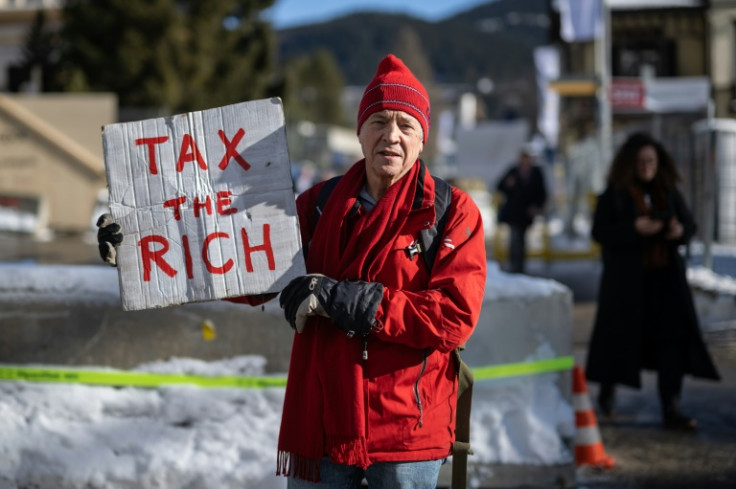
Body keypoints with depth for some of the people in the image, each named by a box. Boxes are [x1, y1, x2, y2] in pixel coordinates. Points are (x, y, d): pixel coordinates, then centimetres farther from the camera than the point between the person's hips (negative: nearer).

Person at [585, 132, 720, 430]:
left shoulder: (668, 191, 9)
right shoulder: (615, 194, -3)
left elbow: (690, 223, 14)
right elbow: (600, 231, -9)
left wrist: (681, 231, -10)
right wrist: (634, 228, -22)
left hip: (665, 276, 3)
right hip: (627, 279, -3)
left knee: (672, 339, -5)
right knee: (621, 335, 5)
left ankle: (671, 409, -4)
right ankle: (607, 393, 31)